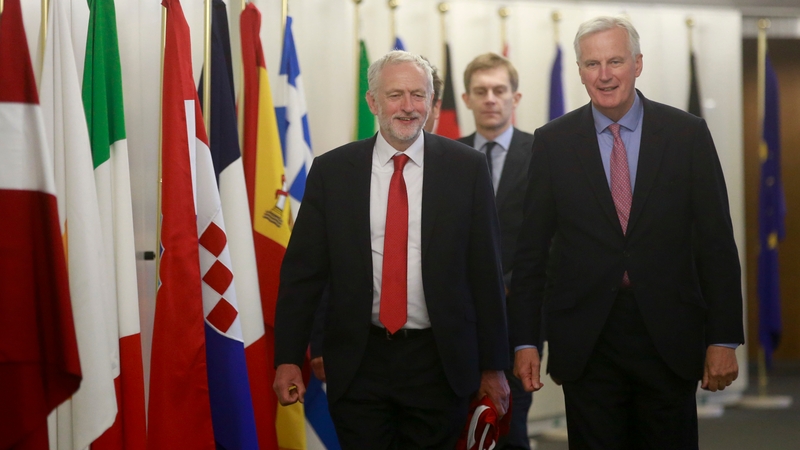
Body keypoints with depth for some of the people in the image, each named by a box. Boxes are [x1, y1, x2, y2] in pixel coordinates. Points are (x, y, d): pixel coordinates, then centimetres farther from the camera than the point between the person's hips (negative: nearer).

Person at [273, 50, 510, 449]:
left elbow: (486, 270, 0)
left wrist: (493, 366, 0)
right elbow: (301, 269, 2)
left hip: (440, 363, 0)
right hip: (359, 362, 0)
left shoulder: (466, 168, -1)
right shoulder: (331, 171, 1)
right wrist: (288, 359, -4)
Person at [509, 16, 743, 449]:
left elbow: (717, 242, 1)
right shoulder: (552, 142, 2)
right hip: (586, 340, 0)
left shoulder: (687, 133, 1)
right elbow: (532, 249, 3)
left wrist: (724, 339, -3)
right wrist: (524, 340, -1)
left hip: (669, 334, 0)